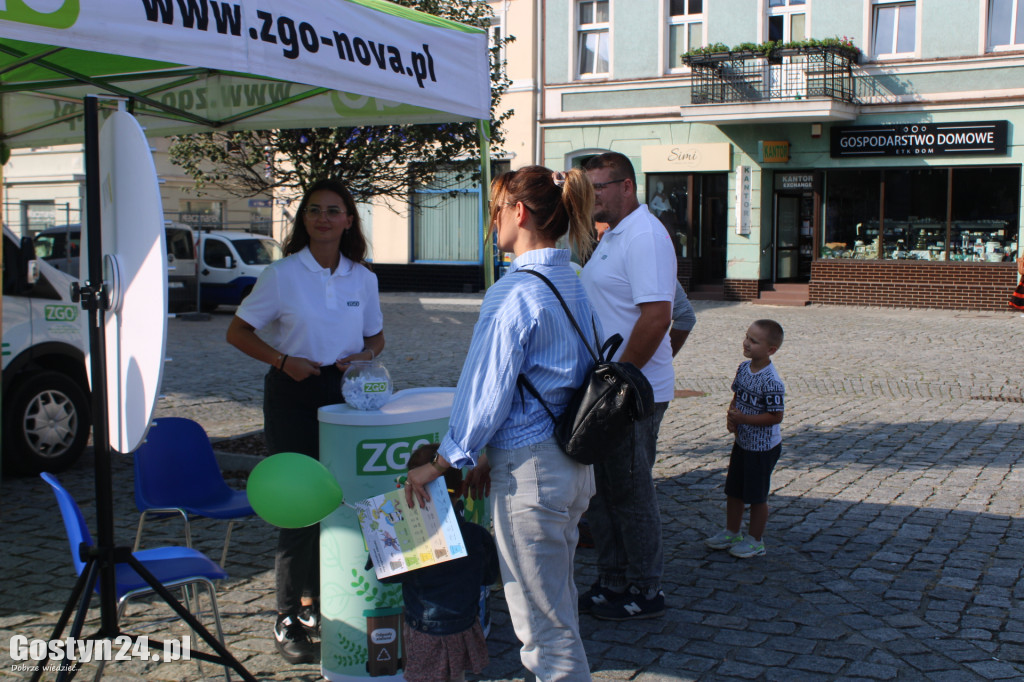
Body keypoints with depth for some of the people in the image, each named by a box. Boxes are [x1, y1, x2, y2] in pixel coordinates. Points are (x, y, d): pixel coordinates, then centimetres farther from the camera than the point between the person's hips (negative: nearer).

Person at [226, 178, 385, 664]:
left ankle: (316, 601, 24)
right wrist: (283, 360, -15)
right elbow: (238, 332, -1)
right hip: (294, 394, -4)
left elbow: (375, 336, 17)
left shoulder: (362, 278, 6)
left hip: (345, 395, 4)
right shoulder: (282, 274, -4)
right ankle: (288, 620, 7)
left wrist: (365, 356, -5)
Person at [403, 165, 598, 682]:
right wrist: (490, 458, 18)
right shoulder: (573, 285, 9)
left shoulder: (514, 292, -18)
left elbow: (488, 390, -16)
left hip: (530, 470, -9)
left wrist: (441, 463, -4)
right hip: (575, 461, 9)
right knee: (559, 605, 22)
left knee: (542, 622, 4)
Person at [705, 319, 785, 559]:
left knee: (756, 495, 6)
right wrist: (731, 416, -6)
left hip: (763, 447, -8)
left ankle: (755, 540, 22)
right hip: (742, 441, 8)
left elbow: (775, 416, -23)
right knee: (733, 490, 18)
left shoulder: (771, 381, -25)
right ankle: (731, 532, 34)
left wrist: (743, 418, -24)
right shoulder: (744, 368, -1)